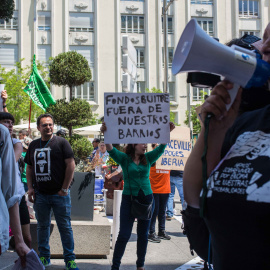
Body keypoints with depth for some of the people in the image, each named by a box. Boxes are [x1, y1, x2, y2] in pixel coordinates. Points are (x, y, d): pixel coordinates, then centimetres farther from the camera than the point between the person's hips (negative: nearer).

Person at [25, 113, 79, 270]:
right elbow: (29, 168, 17)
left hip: (59, 194, -4)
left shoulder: (61, 142, -3)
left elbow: (71, 165, -8)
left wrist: (64, 188, -11)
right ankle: (44, 257, 25)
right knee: (42, 226, 12)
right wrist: (30, 188, 4)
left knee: (65, 227, 1)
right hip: (40, 195, 5)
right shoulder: (34, 145, 11)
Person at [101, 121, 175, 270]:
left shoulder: (147, 158, 7)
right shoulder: (124, 158, -3)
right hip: (129, 199, -3)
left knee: (143, 235, 10)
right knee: (124, 235, -5)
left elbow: (161, 148, -3)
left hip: (147, 199, 4)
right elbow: (111, 150, -18)